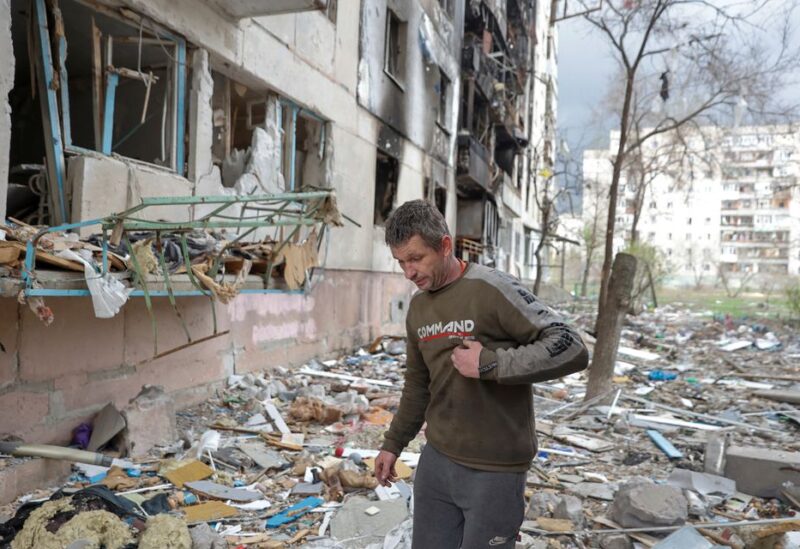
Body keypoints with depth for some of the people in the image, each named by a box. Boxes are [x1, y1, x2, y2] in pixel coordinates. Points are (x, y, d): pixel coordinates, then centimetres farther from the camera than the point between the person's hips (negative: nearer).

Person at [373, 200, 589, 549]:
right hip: (435, 461, 7)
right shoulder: (418, 306, 6)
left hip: (494, 471, -6)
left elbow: (571, 349, -20)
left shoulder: (491, 289, -16)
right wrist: (393, 444, 20)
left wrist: (490, 363, -24)